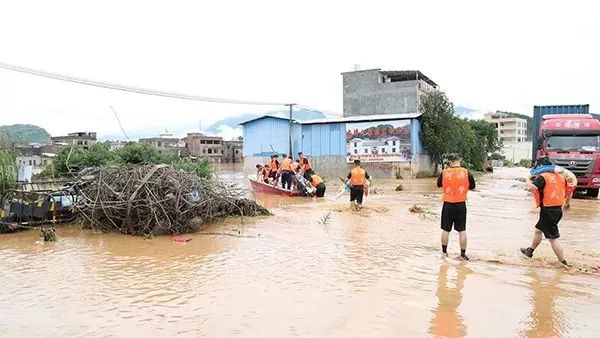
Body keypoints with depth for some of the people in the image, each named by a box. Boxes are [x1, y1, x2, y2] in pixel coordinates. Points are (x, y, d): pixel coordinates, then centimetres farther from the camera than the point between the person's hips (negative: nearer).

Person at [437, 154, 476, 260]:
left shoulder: (444, 172, -9)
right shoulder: (466, 172, -7)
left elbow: (439, 184, 8)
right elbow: (472, 187, 5)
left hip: (448, 204, 0)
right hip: (461, 204, 1)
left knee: (446, 230, 12)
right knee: (462, 230, 8)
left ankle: (444, 252, 22)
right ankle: (463, 254, 14)